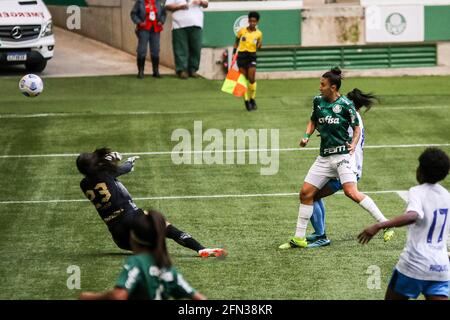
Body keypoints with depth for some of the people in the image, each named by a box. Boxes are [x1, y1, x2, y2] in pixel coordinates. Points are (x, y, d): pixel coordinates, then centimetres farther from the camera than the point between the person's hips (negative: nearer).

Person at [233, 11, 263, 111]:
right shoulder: (242, 31, 1)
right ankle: (246, 100, 9)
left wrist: (259, 45, -9)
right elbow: (236, 42, 11)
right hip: (241, 55, 0)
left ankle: (252, 99, 8)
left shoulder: (258, 33, 3)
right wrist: (233, 53, 4)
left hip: (252, 56, 0)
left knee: (252, 78, -11)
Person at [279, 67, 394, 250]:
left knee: (351, 193, -22)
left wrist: (353, 144, -17)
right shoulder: (318, 101, 6)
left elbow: (357, 128, 0)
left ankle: (385, 224, -13)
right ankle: (299, 238, 13)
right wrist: (307, 135, 5)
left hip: (342, 154, -6)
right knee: (306, 193, 3)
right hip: (324, 157, 6)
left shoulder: (345, 104, -9)